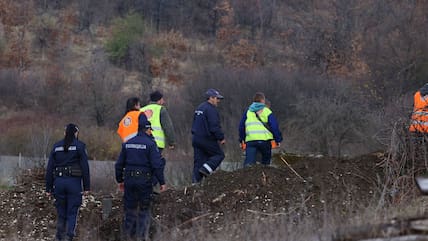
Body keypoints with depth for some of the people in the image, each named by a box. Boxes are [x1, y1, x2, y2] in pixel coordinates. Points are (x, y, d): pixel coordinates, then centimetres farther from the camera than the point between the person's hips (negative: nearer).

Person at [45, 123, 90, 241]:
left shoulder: (56, 146, 8)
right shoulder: (79, 146, -2)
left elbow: (49, 168, 8)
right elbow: (85, 167, -5)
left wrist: (49, 188, 12)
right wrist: (86, 187, -2)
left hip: (59, 182, 3)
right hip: (74, 182, -3)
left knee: (60, 213, 13)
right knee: (72, 213, 1)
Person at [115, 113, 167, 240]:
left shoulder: (127, 144, 9)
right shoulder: (150, 143, -8)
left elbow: (119, 164, 13)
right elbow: (157, 165, -13)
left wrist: (120, 180, 24)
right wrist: (162, 182, -7)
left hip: (129, 180, 4)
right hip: (144, 181, -4)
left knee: (130, 210, 11)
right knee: (144, 211, 3)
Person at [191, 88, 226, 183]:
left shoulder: (199, 108, 17)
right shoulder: (211, 109, -14)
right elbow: (214, 126, -20)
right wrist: (221, 138, -10)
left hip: (196, 139, 9)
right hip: (207, 139, -9)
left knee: (198, 161, 9)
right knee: (219, 155, 6)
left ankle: (195, 181, 3)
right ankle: (205, 169, -10)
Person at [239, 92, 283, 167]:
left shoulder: (248, 111, 14)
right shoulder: (267, 112, 3)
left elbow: (241, 126, 18)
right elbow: (274, 127, -1)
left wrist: (242, 139, 27)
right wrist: (278, 139, 7)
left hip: (250, 141, 2)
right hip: (264, 140, -2)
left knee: (249, 161, -8)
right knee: (266, 161, 17)